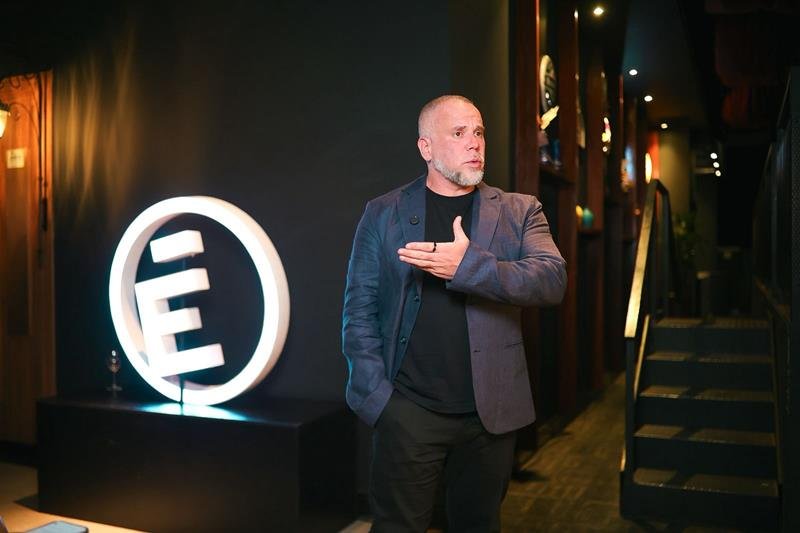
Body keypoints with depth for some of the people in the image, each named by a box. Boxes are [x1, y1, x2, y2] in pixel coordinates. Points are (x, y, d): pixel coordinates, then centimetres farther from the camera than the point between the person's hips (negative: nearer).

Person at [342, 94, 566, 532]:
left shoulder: (519, 211, 6)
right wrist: (378, 394, -8)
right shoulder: (383, 214, 3)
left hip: (490, 413, 2)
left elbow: (552, 280, -10)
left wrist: (469, 265, -22)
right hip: (407, 411, -1)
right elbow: (359, 312, 1)